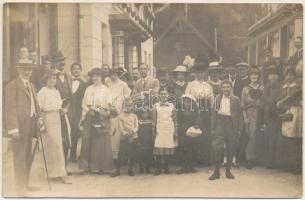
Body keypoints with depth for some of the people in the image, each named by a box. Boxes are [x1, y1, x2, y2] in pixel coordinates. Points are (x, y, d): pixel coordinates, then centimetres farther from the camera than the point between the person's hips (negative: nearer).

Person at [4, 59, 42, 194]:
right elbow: (10, 108, -13)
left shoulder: (31, 85, 19)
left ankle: (26, 184, 25)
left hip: (30, 126, 8)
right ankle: (20, 188, 7)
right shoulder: (12, 85, -7)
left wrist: (39, 117, 9)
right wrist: (13, 128, -18)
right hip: (19, 126, -8)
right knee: (19, 157, -2)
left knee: (28, 156, 14)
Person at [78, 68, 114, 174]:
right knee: (87, 141, -1)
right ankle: (86, 166, 5)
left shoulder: (105, 89, 4)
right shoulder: (88, 89, 15)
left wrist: (97, 109, -10)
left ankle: (99, 166, 4)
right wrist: (88, 109, -3)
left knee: (100, 142, -3)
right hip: (89, 117, 3)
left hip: (101, 117, -3)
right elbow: (84, 103, 13)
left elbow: (109, 104, -1)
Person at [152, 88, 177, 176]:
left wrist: (175, 132, 6)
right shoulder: (156, 106, 7)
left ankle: (166, 167, 11)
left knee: (169, 147, -2)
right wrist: (153, 130, -2)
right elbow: (154, 120, 5)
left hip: (169, 129, 1)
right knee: (158, 148, -7)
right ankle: (158, 168, 0)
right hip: (159, 130, -1)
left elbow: (175, 120, 10)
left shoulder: (171, 106, 10)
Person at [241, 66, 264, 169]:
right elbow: (243, 104, 3)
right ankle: (253, 157, 2)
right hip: (249, 114, -1)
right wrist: (245, 117, -4)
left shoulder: (262, 88, 9)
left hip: (258, 114, 1)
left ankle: (250, 158, 5)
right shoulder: (245, 89, 7)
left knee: (253, 136, -2)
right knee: (251, 136, -6)